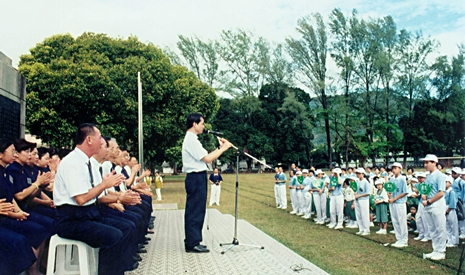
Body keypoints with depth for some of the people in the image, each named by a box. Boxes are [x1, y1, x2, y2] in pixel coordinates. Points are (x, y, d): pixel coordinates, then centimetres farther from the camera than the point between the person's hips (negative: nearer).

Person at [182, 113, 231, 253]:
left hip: (196, 178, 11)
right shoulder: (191, 139, -15)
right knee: (196, 211, -5)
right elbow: (208, 159, -17)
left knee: (193, 210, 13)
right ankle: (192, 243, 2)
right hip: (196, 178, -11)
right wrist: (223, 148, -8)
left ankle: (192, 242, 20)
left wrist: (220, 147, 10)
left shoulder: (191, 138, 18)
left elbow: (205, 157, 15)